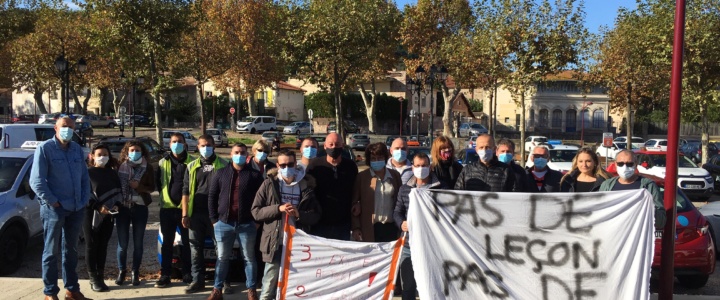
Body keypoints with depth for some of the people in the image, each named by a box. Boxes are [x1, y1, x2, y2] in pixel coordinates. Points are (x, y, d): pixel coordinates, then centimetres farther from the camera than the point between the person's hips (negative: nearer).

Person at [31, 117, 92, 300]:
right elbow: (36, 181, -11)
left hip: (76, 209, 5)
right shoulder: (45, 148, -6)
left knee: (71, 251, 13)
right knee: (51, 252, 3)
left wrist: (84, 200, 3)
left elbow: (84, 177, 14)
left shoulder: (77, 149, 11)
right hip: (54, 209, -5)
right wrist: (52, 202, -13)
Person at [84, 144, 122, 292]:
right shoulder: (88, 173, -2)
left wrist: (116, 205, -6)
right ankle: (93, 279, 5)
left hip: (108, 214, 4)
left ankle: (100, 278, 13)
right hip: (91, 214, -4)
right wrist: (98, 206, -20)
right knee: (91, 245, 1)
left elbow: (119, 190, 13)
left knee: (103, 246, 7)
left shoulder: (112, 173, 13)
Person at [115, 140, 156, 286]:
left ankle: (135, 272, 15)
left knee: (138, 242, 6)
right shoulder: (120, 167, 3)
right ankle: (121, 271, 15)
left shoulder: (147, 168, 2)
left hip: (140, 208, 0)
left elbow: (152, 188, 4)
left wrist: (139, 186, -14)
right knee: (122, 242, 2)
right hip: (123, 207, 0)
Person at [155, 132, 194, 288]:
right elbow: (157, 182, 13)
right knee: (167, 243, 8)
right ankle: (165, 275, 14)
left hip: (186, 208, -2)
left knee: (187, 243, 6)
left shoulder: (191, 162, -3)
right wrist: (165, 195, 5)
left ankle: (187, 274, 15)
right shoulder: (163, 162, 7)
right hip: (167, 208, 3)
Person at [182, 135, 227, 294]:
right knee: (196, 248, 6)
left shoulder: (222, 165, 3)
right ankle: (198, 280, 13)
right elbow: (185, 191, 10)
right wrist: (185, 214, 1)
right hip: (196, 213, 3)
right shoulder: (192, 166, 12)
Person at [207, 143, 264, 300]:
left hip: (247, 224, -2)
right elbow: (212, 197, 7)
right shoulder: (221, 173, 7)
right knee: (222, 258, 11)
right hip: (223, 223, 2)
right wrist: (214, 219, 1)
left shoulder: (255, 175, 1)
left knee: (249, 258, 8)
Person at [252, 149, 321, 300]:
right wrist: (278, 208, -16)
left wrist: (299, 214, -15)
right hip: (274, 244, -1)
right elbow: (256, 211, -2)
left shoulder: (306, 185, 5)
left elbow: (316, 216, 4)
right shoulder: (269, 184, 2)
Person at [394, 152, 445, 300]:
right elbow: (397, 211, 14)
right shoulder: (404, 189, 7)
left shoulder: (441, 188, -3)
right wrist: (401, 223, -5)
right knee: (407, 286, 14)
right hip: (409, 245, 3)